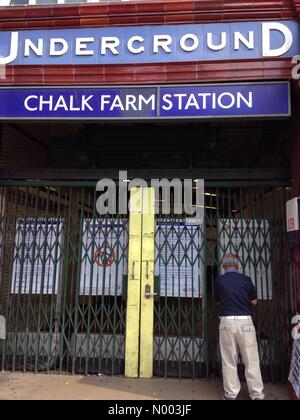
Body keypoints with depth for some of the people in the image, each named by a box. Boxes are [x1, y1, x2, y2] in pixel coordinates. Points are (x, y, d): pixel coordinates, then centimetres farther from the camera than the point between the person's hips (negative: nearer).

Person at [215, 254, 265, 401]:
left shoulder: (219, 281, -2)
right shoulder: (246, 279, -2)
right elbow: (254, 301, 7)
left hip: (227, 322, 0)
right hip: (245, 321, 0)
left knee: (229, 360, 9)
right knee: (251, 359, 10)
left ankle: (231, 393, 16)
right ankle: (257, 393, 18)